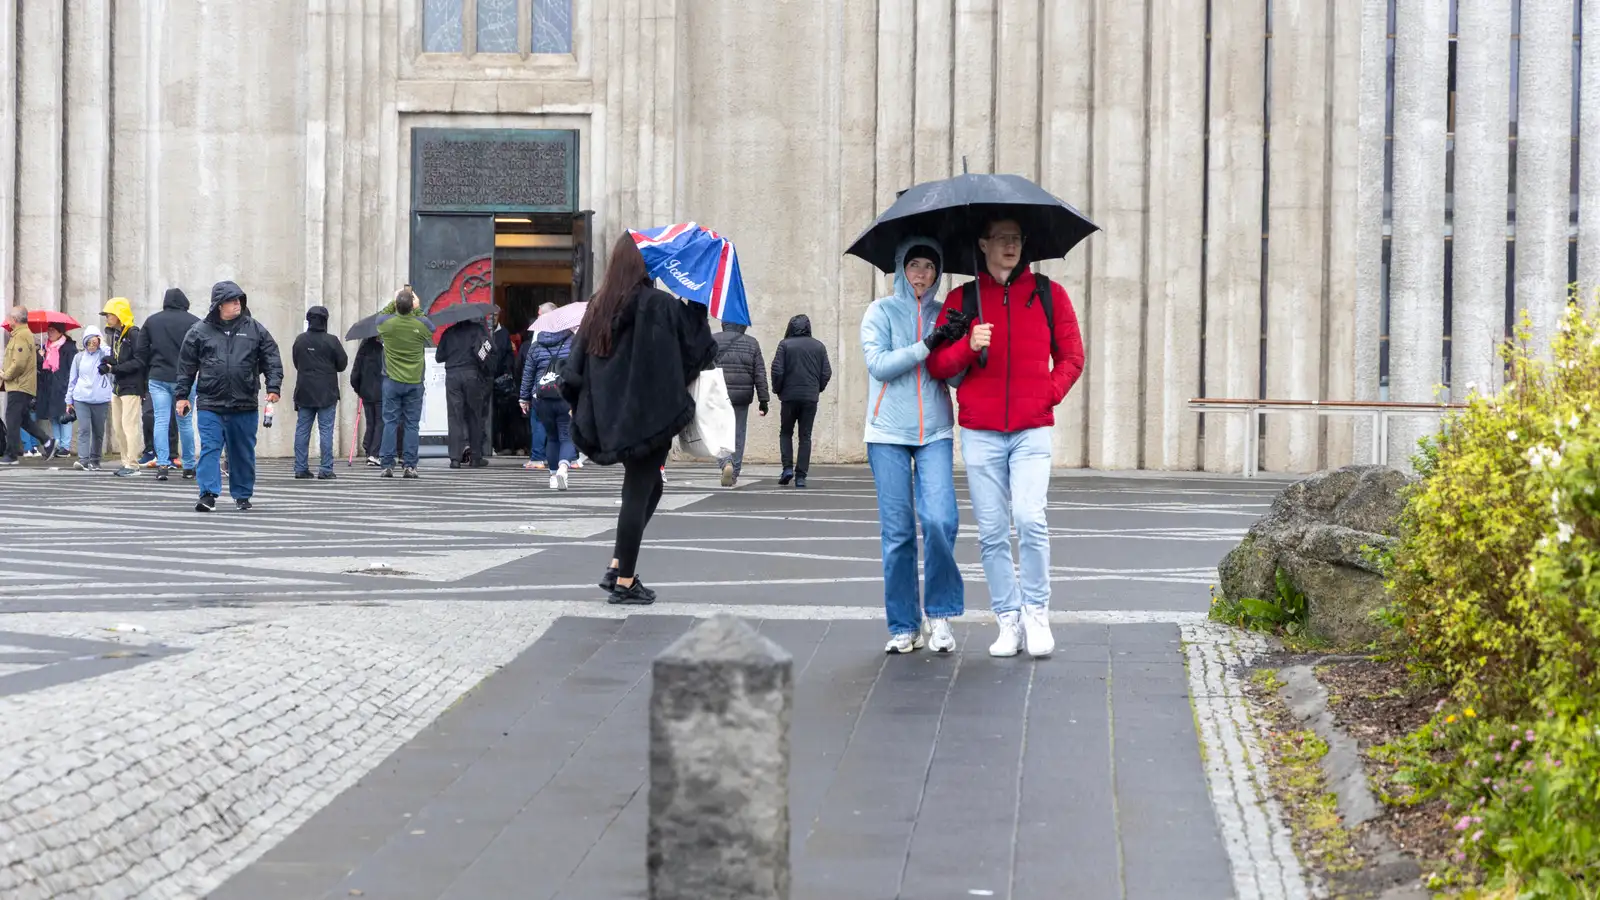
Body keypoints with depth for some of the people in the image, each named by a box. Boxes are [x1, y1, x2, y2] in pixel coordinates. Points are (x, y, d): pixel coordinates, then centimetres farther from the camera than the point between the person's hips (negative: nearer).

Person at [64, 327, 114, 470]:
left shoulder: (104, 354, 5)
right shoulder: (79, 357, 12)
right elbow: (72, 379, 16)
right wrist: (69, 401, 14)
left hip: (101, 400, -1)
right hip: (81, 399, 1)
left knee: (98, 432, 6)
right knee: (84, 429, -10)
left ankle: (94, 461, 17)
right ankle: (83, 460, -16)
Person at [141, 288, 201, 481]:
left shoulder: (151, 321, 7)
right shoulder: (194, 322, -3)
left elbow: (142, 351, 8)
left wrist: (149, 371, 14)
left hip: (158, 378, 2)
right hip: (183, 379, -2)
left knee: (160, 421, 0)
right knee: (185, 423, 6)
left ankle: (162, 464, -10)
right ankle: (188, 467, 11)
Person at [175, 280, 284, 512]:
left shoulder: (255, 330, 5)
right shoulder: (200, 331, 2)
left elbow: (272, 360, 6)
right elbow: (186, 365, 7)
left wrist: (273, 387, -6)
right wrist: (182, 395, 5)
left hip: (245, 405, 1)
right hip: (210, 404, -1)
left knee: (243, 452, 10)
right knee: (210, 449, -8)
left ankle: (242, 495, 22)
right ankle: (208, 494, -9)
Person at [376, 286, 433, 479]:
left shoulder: (386, 323, -10)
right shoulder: (422, 325, -10)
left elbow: (381, 314, 15)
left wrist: (393, 302, 22)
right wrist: (417, 309, 21)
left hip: (392, 381, 0)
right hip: (415, 383, 0)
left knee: (390, 423, 4)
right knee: (412, 424, 4)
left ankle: (387, 465, 1)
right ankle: (410, 465, 1)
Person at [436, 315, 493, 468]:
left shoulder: (448, 332, 10)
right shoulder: (478, 328, 3)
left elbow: (438, 357, 12)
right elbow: (491, 348, -6)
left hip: (452, 375, 1)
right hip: (472, 374, -1)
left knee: (454, 416, 1)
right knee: (475, 416, 7)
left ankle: (455, 458, -6)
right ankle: (476, 457, 8)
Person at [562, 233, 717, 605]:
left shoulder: (599, 306, 6)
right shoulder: (659, 305, -14)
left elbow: (575, 368, 7)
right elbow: (696, 347, -8)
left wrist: (584, 410, 14)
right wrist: (697, 305, 3)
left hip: (610, 416, 7)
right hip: (650, 415, -7)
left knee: (648, 488, 20)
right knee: (638, 493, 1)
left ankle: (616, 568, 15)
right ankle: (625, 581, 5)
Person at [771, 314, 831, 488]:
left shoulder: (785, 345, -3)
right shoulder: (819, 347, 5)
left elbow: (777, 370, -9)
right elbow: (827, 373, 4)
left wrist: (777, 389, 7)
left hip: (789, 396, -2)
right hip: (811, 398, 2)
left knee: (786, 433, 13)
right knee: (805, 436, 6)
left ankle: (788, 468, -3)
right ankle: (800, 476, 1)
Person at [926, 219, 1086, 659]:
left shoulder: (1049, 294, 9)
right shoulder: (961, 299, 9)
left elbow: (1071, 356, 16)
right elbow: (936, 364, 6)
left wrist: (1049, 395, 1)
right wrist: (968, 346, -12)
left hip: (1032, 429, -1)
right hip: (979, 432, 1)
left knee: (1030, 519, -17)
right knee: (991, 532, 0)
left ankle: (1036, 611, 0)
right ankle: (1008, 620, 9)